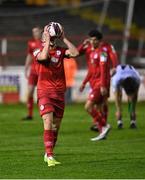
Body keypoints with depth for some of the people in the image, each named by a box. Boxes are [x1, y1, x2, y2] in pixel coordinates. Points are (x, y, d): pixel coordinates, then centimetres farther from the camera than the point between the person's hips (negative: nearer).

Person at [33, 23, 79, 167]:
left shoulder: (60, 51, 7)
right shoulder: (38, 52, -3)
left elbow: (75, 53, -9)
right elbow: (43, 56, -27)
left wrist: (63, 38, -7)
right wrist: (47, 39, -18)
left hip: (59, 93, 4)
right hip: (44, 92, -4)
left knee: (56, 126, 10)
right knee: (48, 123, -17)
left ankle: (48, 154, 26)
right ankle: (50, 157, -20)